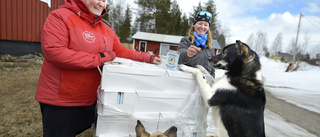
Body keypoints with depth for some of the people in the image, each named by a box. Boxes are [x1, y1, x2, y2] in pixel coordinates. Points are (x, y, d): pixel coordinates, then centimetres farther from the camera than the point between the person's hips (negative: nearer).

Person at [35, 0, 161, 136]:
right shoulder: (60, 16, -13)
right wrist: (99, 58, -24)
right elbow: (53, 51, -25)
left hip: (89, 100, 7)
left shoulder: (107, 30, 5)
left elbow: (121, 51, 11)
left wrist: (147, 58, 3)